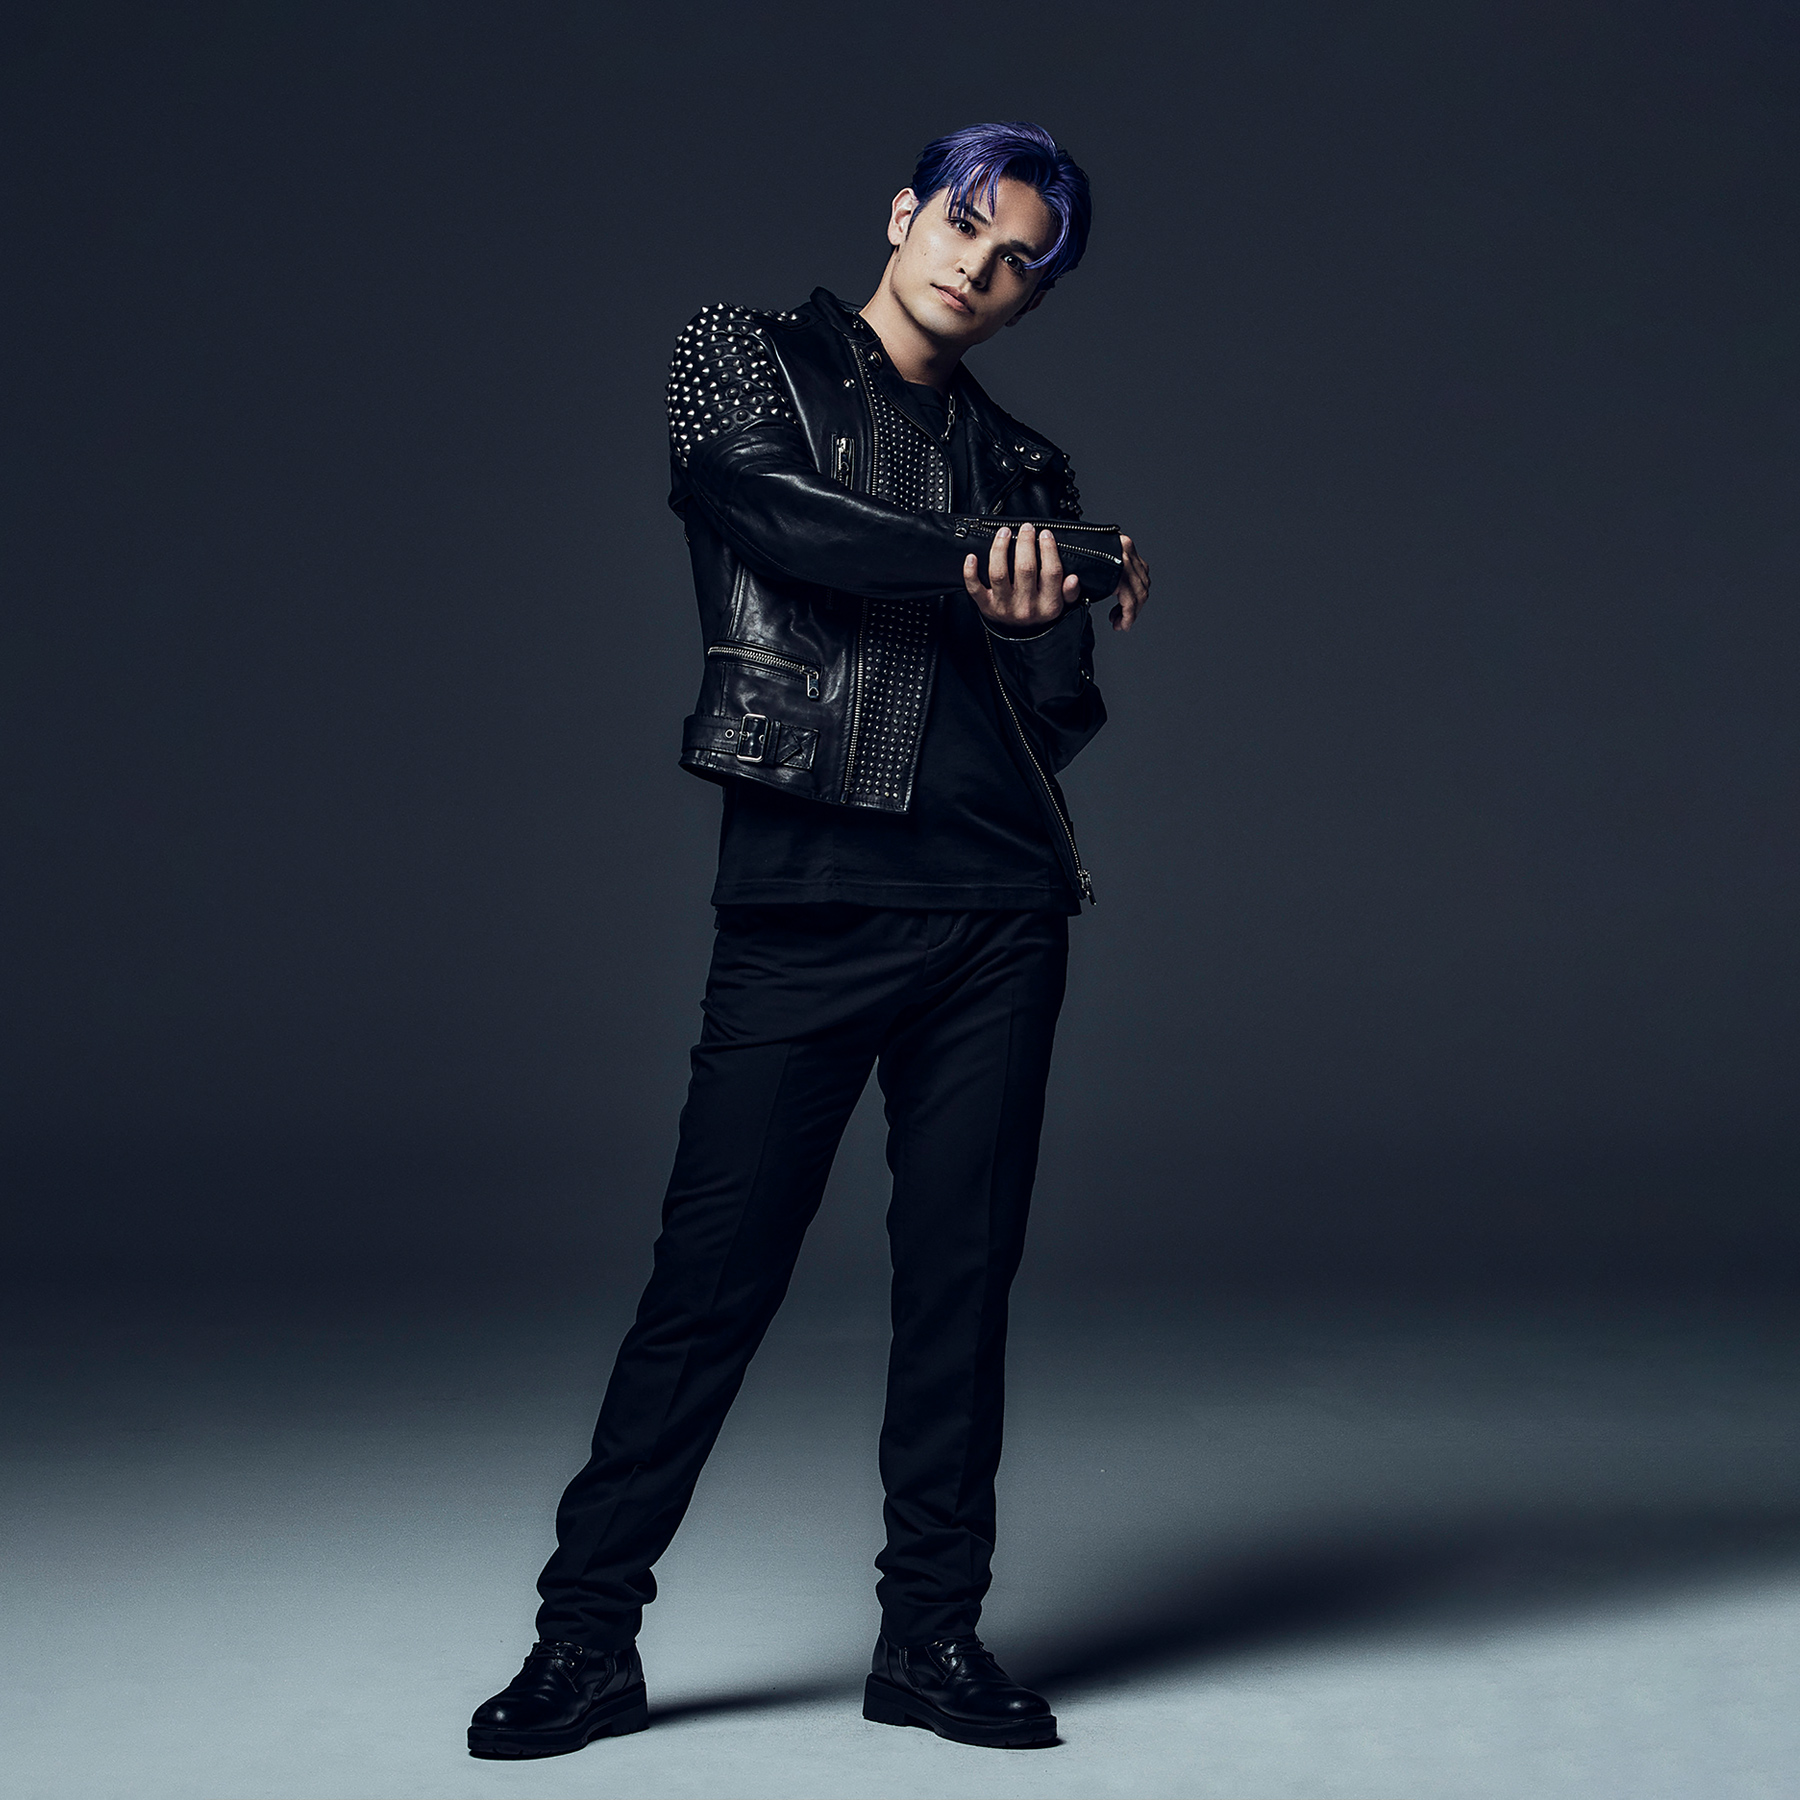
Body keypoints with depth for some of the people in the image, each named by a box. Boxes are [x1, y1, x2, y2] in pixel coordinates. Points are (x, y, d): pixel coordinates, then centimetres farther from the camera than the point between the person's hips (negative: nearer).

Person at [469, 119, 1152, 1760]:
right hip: (809, 891, -4)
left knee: (964, 1269, 5)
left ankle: (932, 1635, 15)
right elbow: (787, 525, -11)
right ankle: (587, 1637, 6)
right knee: (714, 1271, -5)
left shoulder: (1023, 467, 18)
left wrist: (1037, 619, -12)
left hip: (1000, 907, 4)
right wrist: (1040, 562, -6)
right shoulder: (743, 361, 9)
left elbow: (1064, 718, 11)